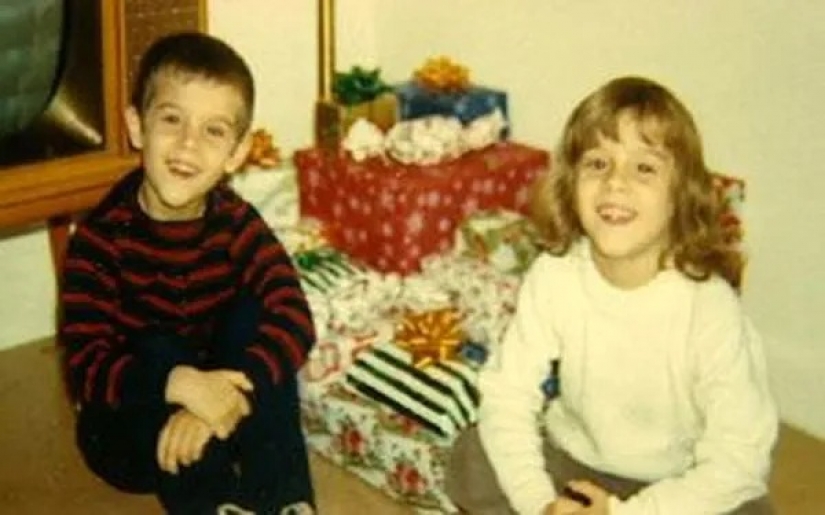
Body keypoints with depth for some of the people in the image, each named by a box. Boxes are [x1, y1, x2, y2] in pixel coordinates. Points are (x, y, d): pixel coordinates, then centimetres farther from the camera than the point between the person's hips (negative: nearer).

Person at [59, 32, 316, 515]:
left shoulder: (237, 222, -11)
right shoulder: (102, 236, -19)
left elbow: (295, 320, -24)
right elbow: (85, 367, -25)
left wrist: (222, 397, -40)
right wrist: (179, 384, -43)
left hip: (213, 402, 3)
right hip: (128, 422, -2)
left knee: (254, 315, -21)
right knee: (156, 349, -30)